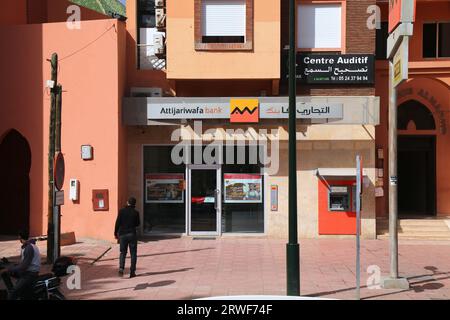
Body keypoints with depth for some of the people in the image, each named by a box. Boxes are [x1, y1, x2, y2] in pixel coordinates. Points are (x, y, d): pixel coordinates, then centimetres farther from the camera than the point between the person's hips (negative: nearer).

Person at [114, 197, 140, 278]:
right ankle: (132, 272, 5)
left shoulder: (122, 211, -3)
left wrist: (115, 233, 6)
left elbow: (117, 223, -3)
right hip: (132, 234, -1)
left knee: (123, 252, 12)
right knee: (133, 253, 7)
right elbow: (138, 224, 5)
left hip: (122, 234, 1)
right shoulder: (135, 212, -5)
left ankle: (121, 268, -9)